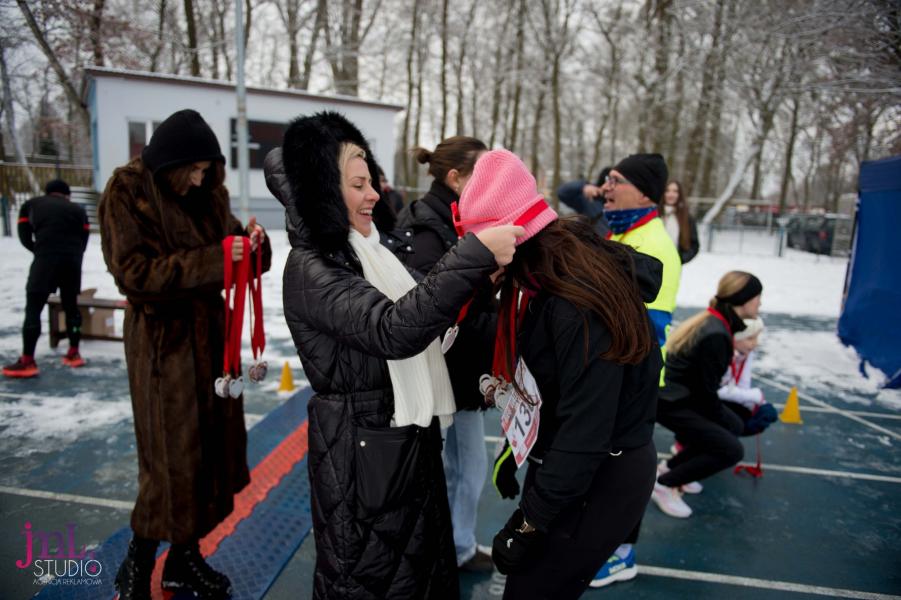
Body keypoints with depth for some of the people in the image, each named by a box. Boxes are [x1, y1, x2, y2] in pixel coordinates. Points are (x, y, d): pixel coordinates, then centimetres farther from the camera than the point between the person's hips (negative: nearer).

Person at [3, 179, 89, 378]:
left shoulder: (31, 204, 18)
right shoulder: (78, 210, 19)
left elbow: (25, 238, 13)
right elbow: (83, 242, 10)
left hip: (46, 258, -2)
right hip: (72, 259, 2)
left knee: (33, 308, 2)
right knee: (71, 305, 16)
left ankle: (27, 362, 1)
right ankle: (74, 353, 23)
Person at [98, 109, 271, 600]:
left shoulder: (206, 196, 9)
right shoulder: (127, 194, -8)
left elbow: (233, 255, 12)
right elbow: (134, 271, -17)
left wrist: (252, 244, -11)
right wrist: (212, 260, -26)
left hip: (211, 333, 6)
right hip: (164, 341, -6)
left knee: (212, 446, 10)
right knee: (172, 455, -1)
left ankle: (185, 556, 28)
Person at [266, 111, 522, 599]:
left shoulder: (369, 246, 8)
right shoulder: (310, 268, -19)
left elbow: (417, 310, 15)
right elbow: (394, 329, -34)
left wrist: (477, 278, 2)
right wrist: (476, 255, -36)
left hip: (412, 436, 8)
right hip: (361, 449, -8)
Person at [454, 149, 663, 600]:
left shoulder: (579, 307, -30)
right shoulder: (553, 278, -2)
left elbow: (583, 437, -27)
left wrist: (529, 523, -18)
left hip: (600, 482, -8)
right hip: (564, 464, 8)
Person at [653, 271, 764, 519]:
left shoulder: (712, 322, 5)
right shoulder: (716, 336, -25)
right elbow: (707, 392, -17)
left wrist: (724, 418, 15)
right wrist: (720, 419, 0)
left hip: (679, 395, 10)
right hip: (671, 404, -10)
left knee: (735, 426, 17)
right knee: (731, 450, -8)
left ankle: (669, 466, 22)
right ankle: (664, 484, 1)